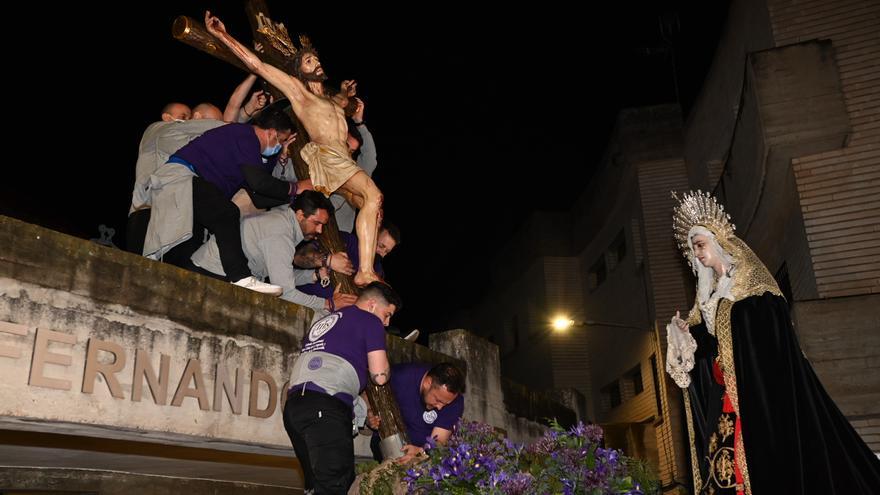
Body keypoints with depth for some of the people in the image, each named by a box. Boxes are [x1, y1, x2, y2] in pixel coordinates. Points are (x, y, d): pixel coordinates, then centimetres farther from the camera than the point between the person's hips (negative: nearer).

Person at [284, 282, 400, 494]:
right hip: (326, 406, -8)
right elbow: (379, 375, -1)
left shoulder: (322, 322, 30)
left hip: (293, 404, 8)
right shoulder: (370, 321, 7)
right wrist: (382, 362, 24)